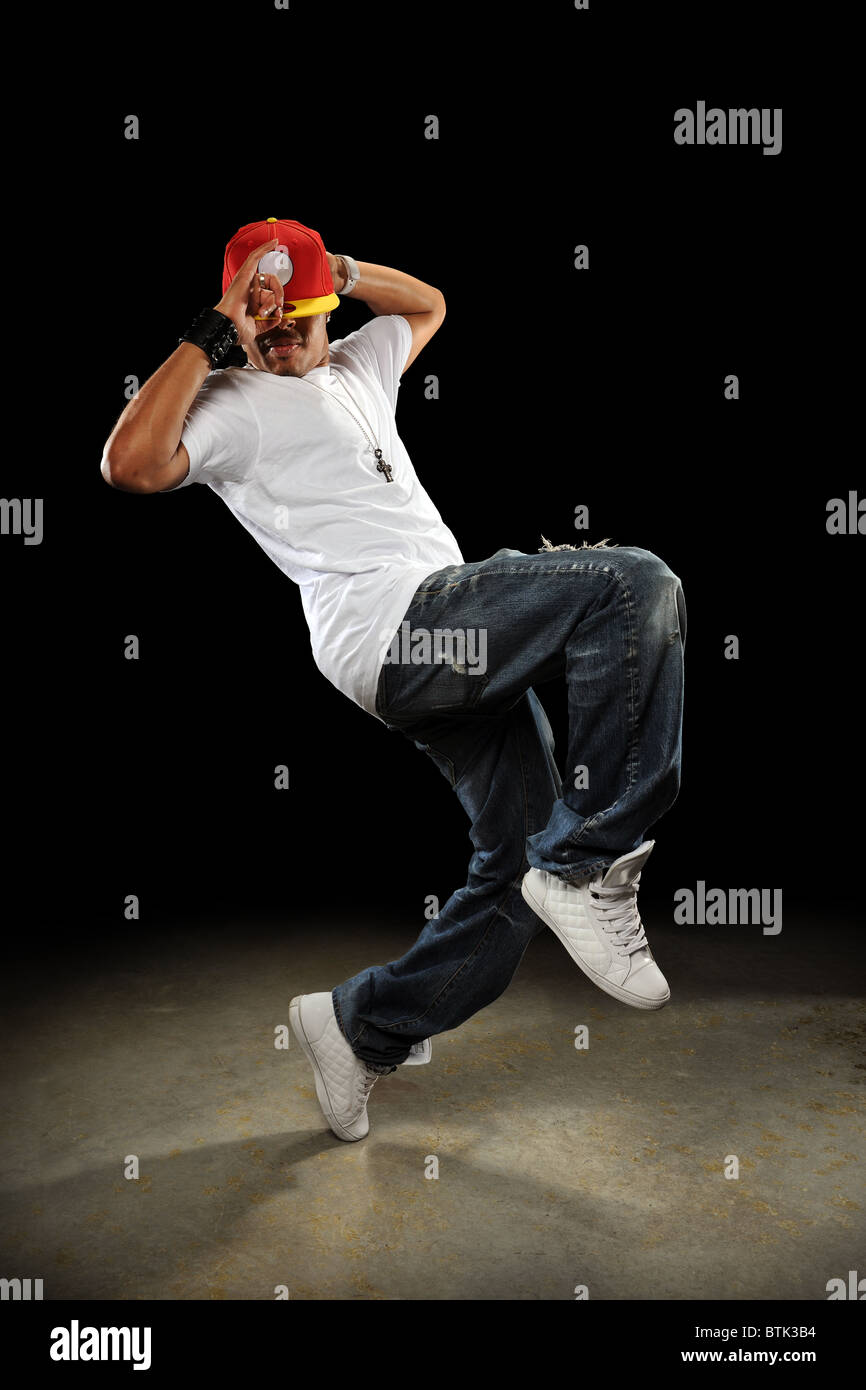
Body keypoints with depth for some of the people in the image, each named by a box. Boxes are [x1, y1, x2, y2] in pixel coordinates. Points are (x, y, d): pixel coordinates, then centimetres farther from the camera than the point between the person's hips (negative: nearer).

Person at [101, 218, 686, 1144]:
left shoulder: (355, 368, 30)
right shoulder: (230, 405, 6)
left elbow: (428, 303, 46)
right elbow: (131, 465, -13)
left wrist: (337, 269, 29)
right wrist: (212, 336, -6)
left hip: (450, 643, 9)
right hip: (390, 622, -9)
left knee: (519, 870, 5)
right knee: (636, 585, -24)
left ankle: (359, 1028, 15)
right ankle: (591, 863, -18)